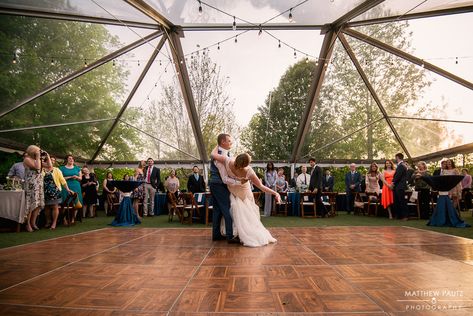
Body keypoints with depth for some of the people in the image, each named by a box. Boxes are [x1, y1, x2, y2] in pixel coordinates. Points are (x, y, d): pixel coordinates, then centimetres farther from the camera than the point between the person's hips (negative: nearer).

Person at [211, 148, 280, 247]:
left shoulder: (228, 161, -33)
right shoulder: (249, 172, -35)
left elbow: (213, 154, -20)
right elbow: (261, 186, -29)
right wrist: (275, 193, -25)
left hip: (234, 193, 2)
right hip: (244, 194, -1)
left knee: (239, 214, 7)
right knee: (249, 214, 13)